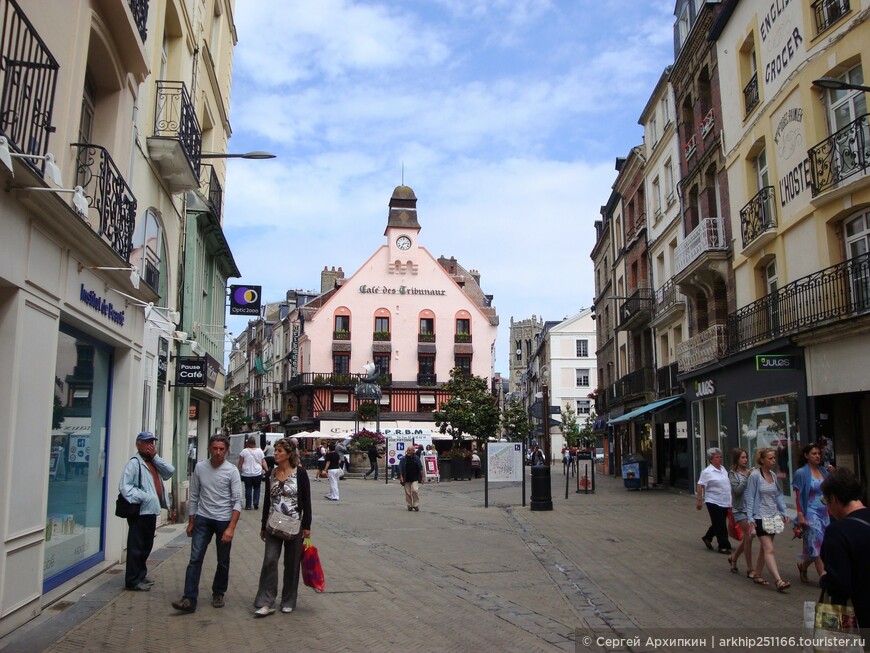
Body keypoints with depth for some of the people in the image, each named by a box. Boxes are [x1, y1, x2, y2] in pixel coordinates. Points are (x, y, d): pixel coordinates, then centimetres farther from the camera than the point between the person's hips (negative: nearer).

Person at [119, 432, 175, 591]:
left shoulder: (154, 463, 17)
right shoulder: (134, 463, -11)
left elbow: (170, 472, 3)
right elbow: (124, 486, -19)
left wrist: (155, 457, -3)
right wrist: (142, 498, -24)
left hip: (151, 511, 9)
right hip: (139, 512, -9)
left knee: (146, 546, 18)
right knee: (136, 547, -2)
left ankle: (140, 575, 30)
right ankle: (132, 580, 5)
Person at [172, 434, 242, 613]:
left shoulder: (232, 471, -9)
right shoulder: (200, 467, -1)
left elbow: (237, 501, -11)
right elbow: (194, 496, 8)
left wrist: (231, 528, -18)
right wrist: (191, 522, 9)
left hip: (224, 520, -2)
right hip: (203, 518, 2)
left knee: (223, 561, 10)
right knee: (195, 558, -6)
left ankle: (218, 594, 28)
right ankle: (189, 599, -4)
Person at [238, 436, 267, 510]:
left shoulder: (244, 451, -5)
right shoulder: (260, 451, 0)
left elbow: (240, 463, -3)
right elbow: (263, 462, 0)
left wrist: (239, 470, 7)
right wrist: (267, 470, 3)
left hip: (247, 474, -1)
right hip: (257, 474, 1)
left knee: (248, 489, 6)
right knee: (257, 489, 13)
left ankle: (248, 506, 8)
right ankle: (256, 504, 5)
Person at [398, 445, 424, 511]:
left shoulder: (416, 458, 4)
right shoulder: (403, 458, 1)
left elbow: (420, 468, 8)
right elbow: (400, 468, 1)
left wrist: (422, 477, 5)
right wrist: (401, 476, -9)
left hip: (415, 479, 0)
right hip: (406, 479, 1)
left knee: (415, 490, -15)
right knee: (408, 493, 4)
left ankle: (416, 505, -4)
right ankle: (409, 506, 18)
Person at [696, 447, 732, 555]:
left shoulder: (723, 469, 9)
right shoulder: (707, 472, -13)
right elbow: (700, 486, -14)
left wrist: (730, 500, 21)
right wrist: (699, 501, -17)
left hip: (725, 502, 7)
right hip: (714, 502, -7)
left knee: (719, 524, 15)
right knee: (720, 525, 0)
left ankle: (707, 537, 34)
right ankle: (724, 546, 9)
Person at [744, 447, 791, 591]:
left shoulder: (773, 475, 8)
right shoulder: (755, 475, -12)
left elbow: (779, 495, 15)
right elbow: (749, 497, -11)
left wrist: (784, 512, 6)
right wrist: (750, 518, -14)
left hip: (773, 517, 7)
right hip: (760, 518, -7)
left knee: (765, 548, 14)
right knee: (769, 549, -10)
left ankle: (756, 574, 26)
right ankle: (779, 581, -15)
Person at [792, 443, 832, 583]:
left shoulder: (824, 471, 9)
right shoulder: (801, 473, -7)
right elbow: (798, 496, -8)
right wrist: (800, 515, -13)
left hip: (824, 512, 6)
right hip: (811, 512, -6)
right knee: (817, 545, -6)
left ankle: (802, 565, 32)